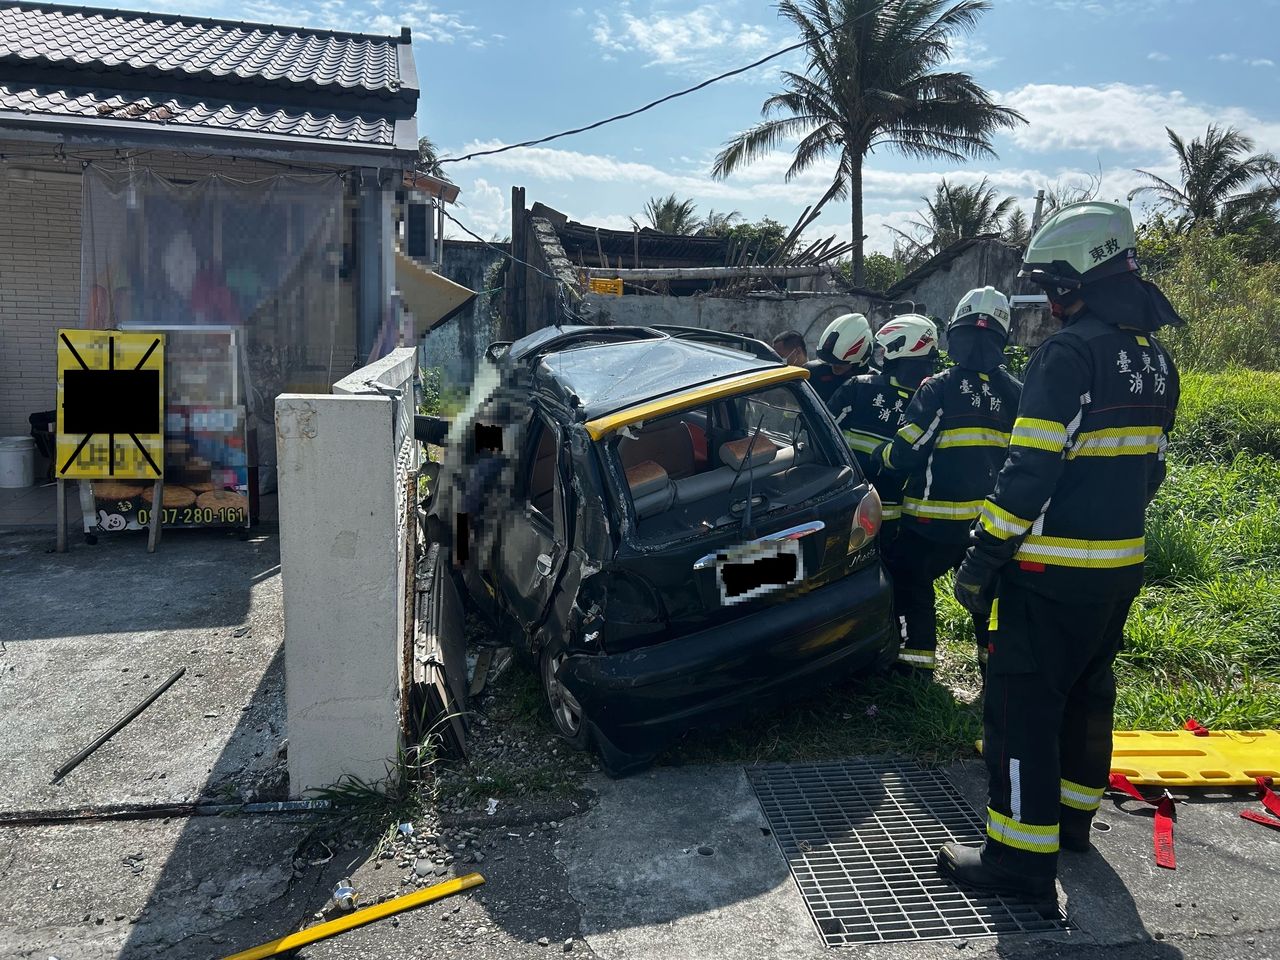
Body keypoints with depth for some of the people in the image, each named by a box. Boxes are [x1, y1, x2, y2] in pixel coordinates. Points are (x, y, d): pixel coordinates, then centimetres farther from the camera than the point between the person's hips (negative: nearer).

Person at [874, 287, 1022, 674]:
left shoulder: (939, 388, -12)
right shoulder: (1015, 393, 5)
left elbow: (906, 453, -14)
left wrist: (879, 455, 5)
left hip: (938, 517, -5)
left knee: (909, 578, 9)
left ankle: (917, 655, 9)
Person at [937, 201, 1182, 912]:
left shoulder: (1071, 353, -18)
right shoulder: (1153, 358, 10)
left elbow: (1029, 471, -22)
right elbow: (1148, 468, 17)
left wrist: (980, 560, -18)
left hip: (1053, 570, -9)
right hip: (1120, 565, 9)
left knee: (1022, 704, -1)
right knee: (1086, 689, 21)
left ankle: (1022, 856, 5)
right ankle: (1072, 814, 37)